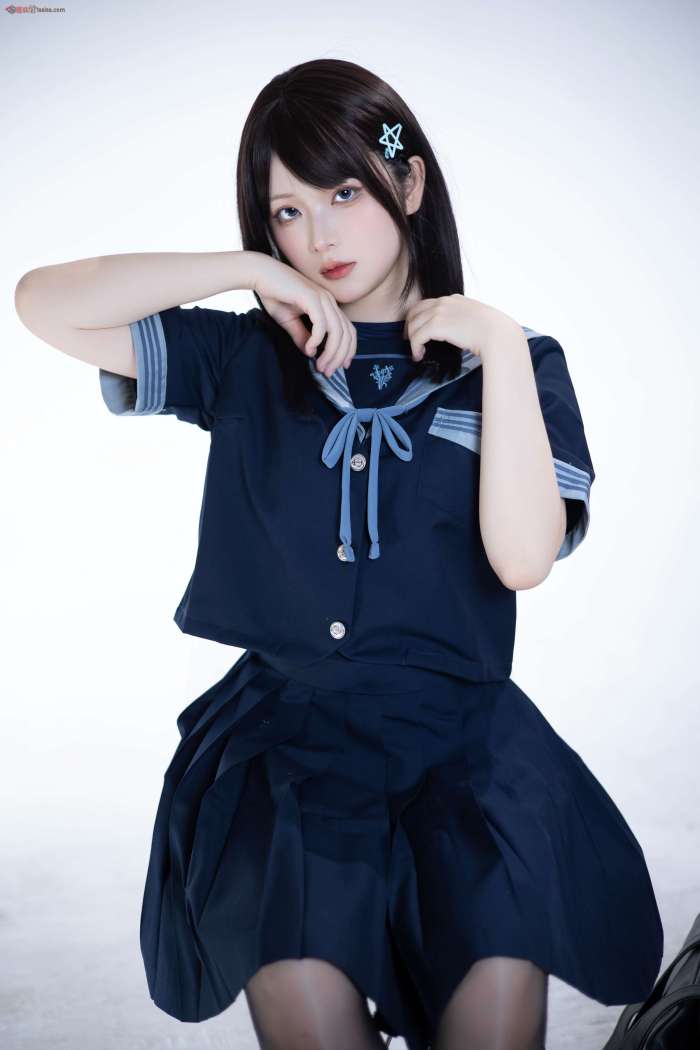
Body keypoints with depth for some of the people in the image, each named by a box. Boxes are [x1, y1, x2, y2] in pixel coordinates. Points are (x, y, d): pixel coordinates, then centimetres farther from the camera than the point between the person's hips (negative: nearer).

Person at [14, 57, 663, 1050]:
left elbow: (523, 558, -8)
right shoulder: (247, 357, 8)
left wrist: (500, 345, -9)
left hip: (458, 737, 0)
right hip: (279, 736, 1)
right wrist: (250, 269, -4)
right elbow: (44, 303, 0)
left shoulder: (513, 361, 6)